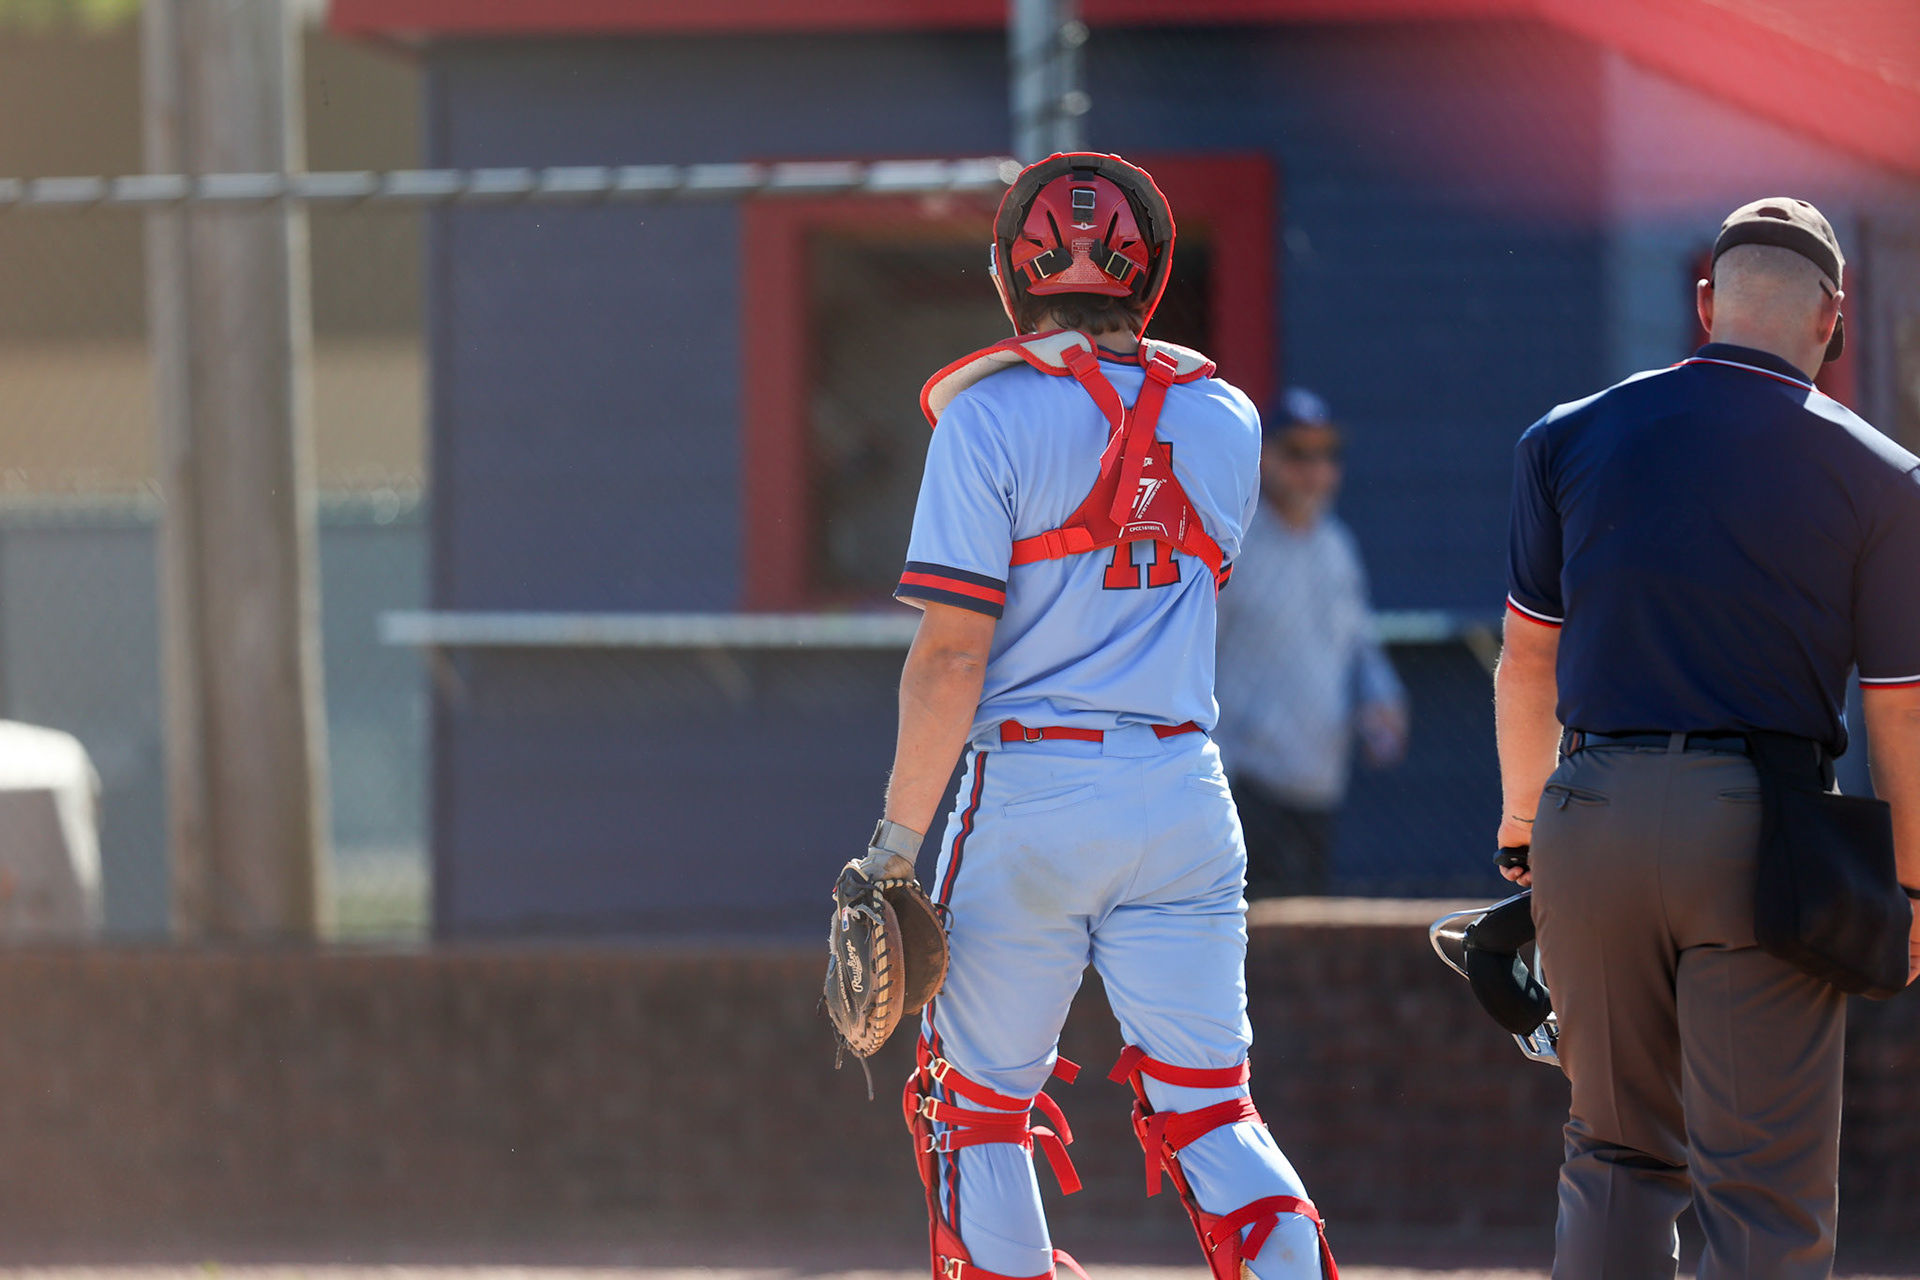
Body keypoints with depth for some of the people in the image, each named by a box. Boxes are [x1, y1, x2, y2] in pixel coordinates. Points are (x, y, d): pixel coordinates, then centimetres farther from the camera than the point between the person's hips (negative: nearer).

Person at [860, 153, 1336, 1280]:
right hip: (1186, 795, 4)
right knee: (1208, 1107, 6)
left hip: (1030, 794, -4)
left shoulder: (994, 415, -8)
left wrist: (897, 838, -7)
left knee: (980, 1103, 8)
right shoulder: (1226, 421, 7)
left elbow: (953, 655, -12)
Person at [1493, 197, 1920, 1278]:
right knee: (1767, 1189, -2)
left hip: (1593, 815, 3)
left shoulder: (1573, 439, 6)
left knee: (1618, 1155, 16)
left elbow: (1527, 661, 12)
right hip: (1764, 825, -3)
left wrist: (1523, 821, 25)